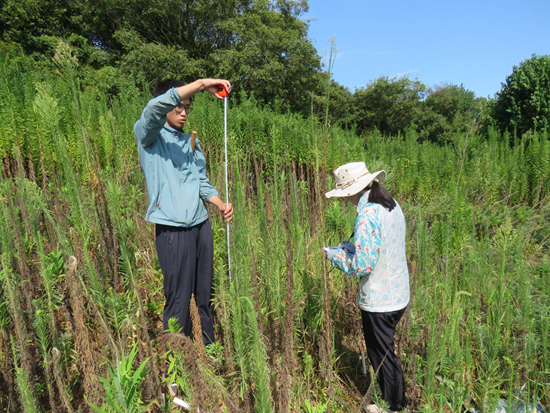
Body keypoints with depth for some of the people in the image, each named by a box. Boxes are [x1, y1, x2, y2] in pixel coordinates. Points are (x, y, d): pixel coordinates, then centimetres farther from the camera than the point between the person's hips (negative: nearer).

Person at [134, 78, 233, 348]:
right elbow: (156, 107, -18)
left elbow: (201, 181, 17)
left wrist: (221, 204, 0)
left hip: (201, 224, 6)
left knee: (205, 295, 10)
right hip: (172, 227, -6)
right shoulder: (148, 135, 3)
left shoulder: (191, 141, 21)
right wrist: (200, 84, -20)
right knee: (178, 300, -1)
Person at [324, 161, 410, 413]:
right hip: (398, 295, 9)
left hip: (378, 301, -9)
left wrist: (335, 256, -10)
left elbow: (361, 265, -26)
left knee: (382, 356, 14)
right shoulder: (392, 205, 2)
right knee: (386, 351, 27)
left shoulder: (368, 215, -26)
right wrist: (348, 247, 10)